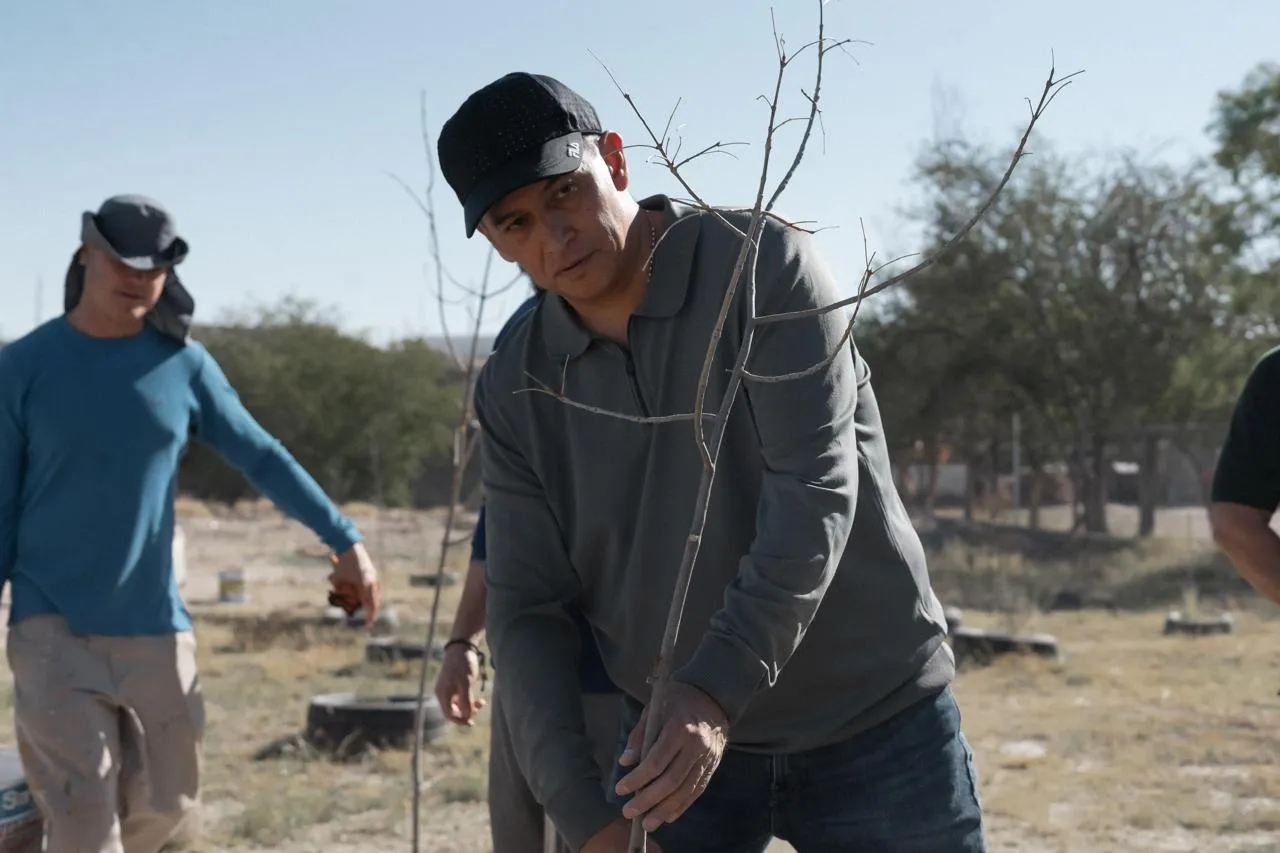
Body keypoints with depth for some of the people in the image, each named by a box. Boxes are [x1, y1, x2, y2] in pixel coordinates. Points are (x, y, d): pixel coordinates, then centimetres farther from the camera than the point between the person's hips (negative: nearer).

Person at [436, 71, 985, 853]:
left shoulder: (766, 267, -12)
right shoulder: (517, 390, 0)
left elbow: (814, 489, -22)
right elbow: (526, 606, -1)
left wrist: (715, 692, -33)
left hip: (874, 724, -3)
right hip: (670, 741, 3)